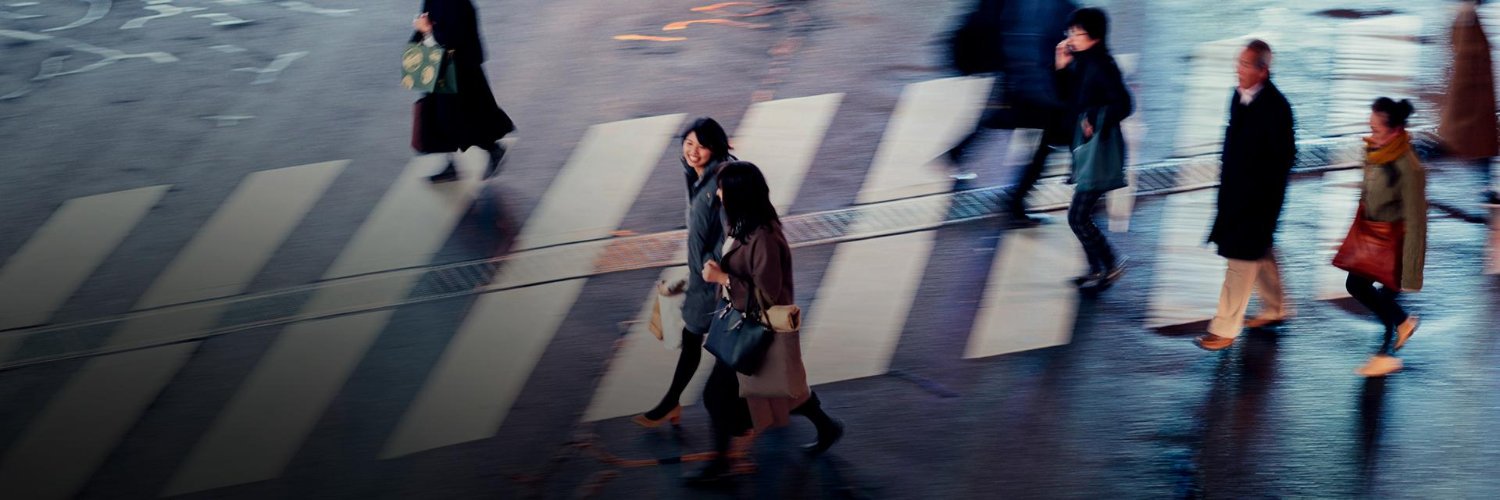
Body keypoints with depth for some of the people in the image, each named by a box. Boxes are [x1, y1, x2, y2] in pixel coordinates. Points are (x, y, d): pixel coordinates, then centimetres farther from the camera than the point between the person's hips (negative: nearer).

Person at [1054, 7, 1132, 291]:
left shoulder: (1101, 65, -18)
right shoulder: (1082, 63, 8)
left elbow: (1123, 104, -23)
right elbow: (1067, 96, 16)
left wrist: (1096, 122, -20)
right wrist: (1062, 68, 3)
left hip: (1099, 148, -9)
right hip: (1086, 147, 9)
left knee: (1077, 217, -7)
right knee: (1083, 215, 15)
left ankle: (1110, 265, 6)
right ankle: (1097, 269, 26)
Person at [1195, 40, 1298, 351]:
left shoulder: (1275, 106, -22)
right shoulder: (1239, 95, 1)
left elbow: (1284, 156, -17)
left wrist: (1267, 194, -15)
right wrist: (1227, 181, 13)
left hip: (1259, 194, -8)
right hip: (1236, 189, 8)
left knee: (1242, 258, -3)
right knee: (1261, 251, 22)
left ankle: (1225, 328, 4)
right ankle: (1274, 309, 40)